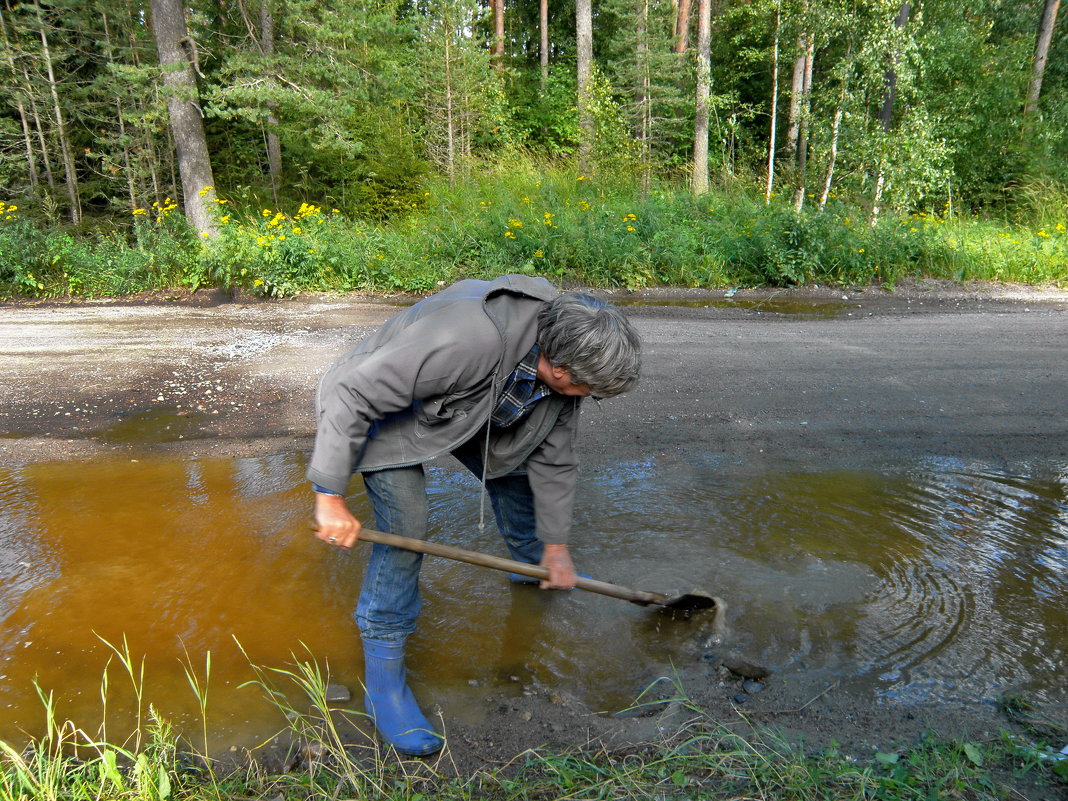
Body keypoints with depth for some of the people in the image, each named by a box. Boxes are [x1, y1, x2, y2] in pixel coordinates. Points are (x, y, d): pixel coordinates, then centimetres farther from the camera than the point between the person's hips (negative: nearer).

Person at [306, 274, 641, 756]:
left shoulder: (560, 358, -18)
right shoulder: (467, 338, -45)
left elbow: (553, 458, -4)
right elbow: (350, 396, -38)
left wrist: (556, 547, 3)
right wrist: (330, 497, -33)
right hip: (380, 407, -7)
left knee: (514, 468, 12)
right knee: (406, 527, -18)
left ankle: (531, 566, 43)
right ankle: (382, 671, -1)